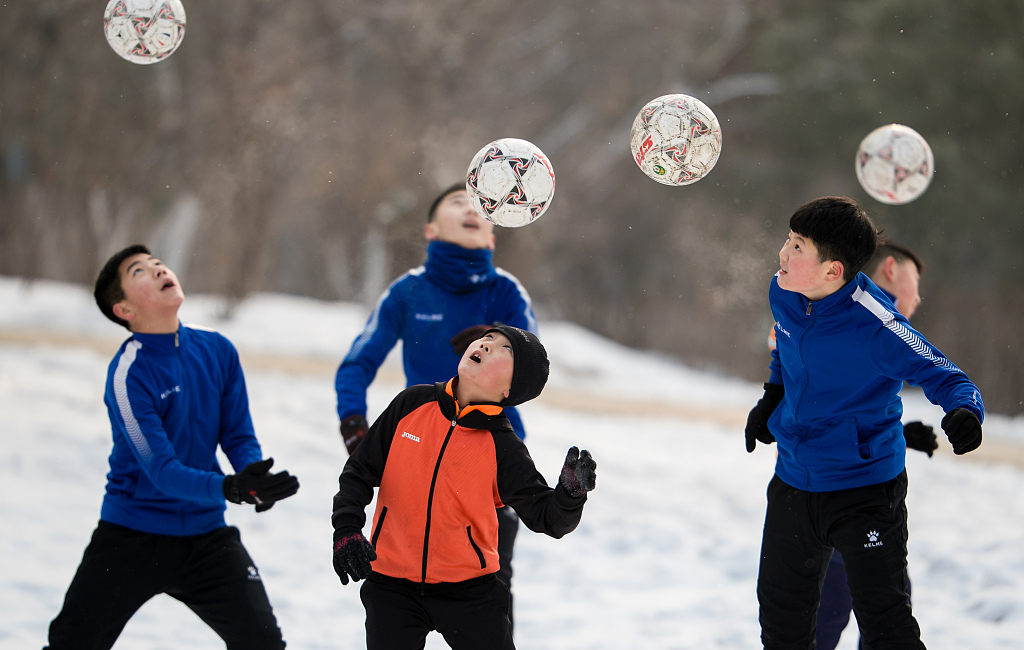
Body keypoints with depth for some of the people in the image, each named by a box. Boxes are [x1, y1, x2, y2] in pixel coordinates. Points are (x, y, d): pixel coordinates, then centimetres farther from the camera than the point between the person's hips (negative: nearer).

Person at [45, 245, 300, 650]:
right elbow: (162, 470, -23)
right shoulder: (127, 375, -18)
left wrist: (259, 483, -20)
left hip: (206, 534, 4)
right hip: (132, 535, -4)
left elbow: (239, 437, 2)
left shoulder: (218, 351, -2)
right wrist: (231, 488, -38)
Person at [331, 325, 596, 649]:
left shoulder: (503, 448, -9)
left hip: (471, 594, -1)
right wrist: (346, 529, -7)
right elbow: (360, 471, 5)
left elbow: (548, 519, -11)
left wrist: (571, 494, -31)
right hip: (391, 587, 1)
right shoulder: (413, 404, -3)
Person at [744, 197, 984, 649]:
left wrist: (965, 411, -44)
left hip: (866, 488, -7)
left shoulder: (875, 327, -28)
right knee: (781, 612, 21)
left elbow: (942, 375, -23)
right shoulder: (782, 294, -6)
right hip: (794, 483, 7)